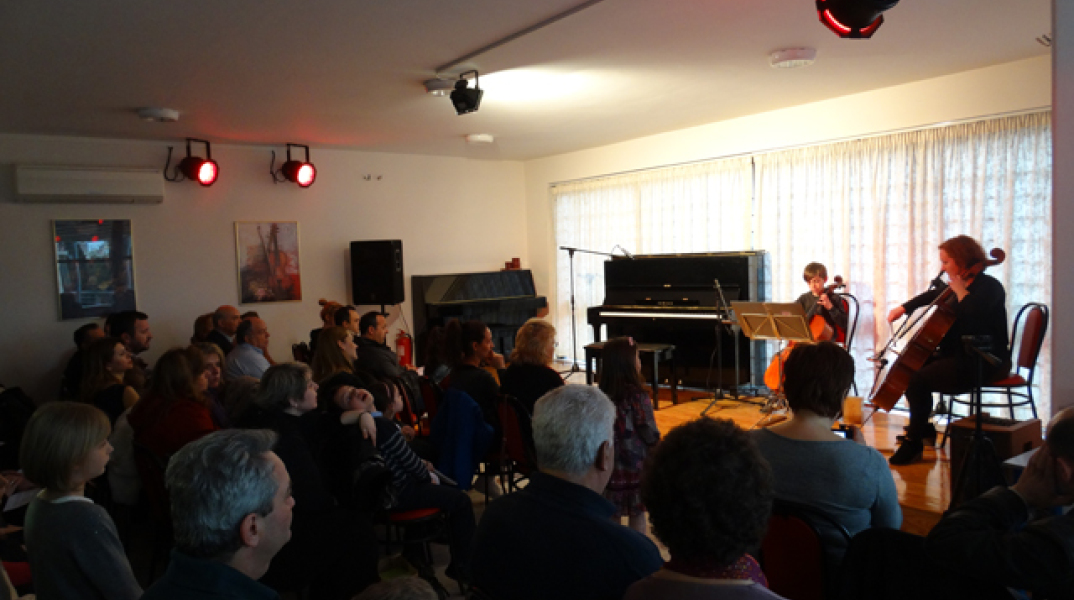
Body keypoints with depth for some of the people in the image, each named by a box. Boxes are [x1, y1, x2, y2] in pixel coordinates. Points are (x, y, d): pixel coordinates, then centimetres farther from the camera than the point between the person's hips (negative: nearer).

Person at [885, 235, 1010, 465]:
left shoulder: (989, 287, -15)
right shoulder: (956, 286, 10)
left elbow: (973, 316, -35)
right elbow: (933, 295, 30)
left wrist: (961, 290, -20)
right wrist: (904, 307, 18)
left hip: (985, 363, -10)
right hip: (959, 355, 10)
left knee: (919, 378, -23)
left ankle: (914, 442, -9)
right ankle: (923, 428, 22)